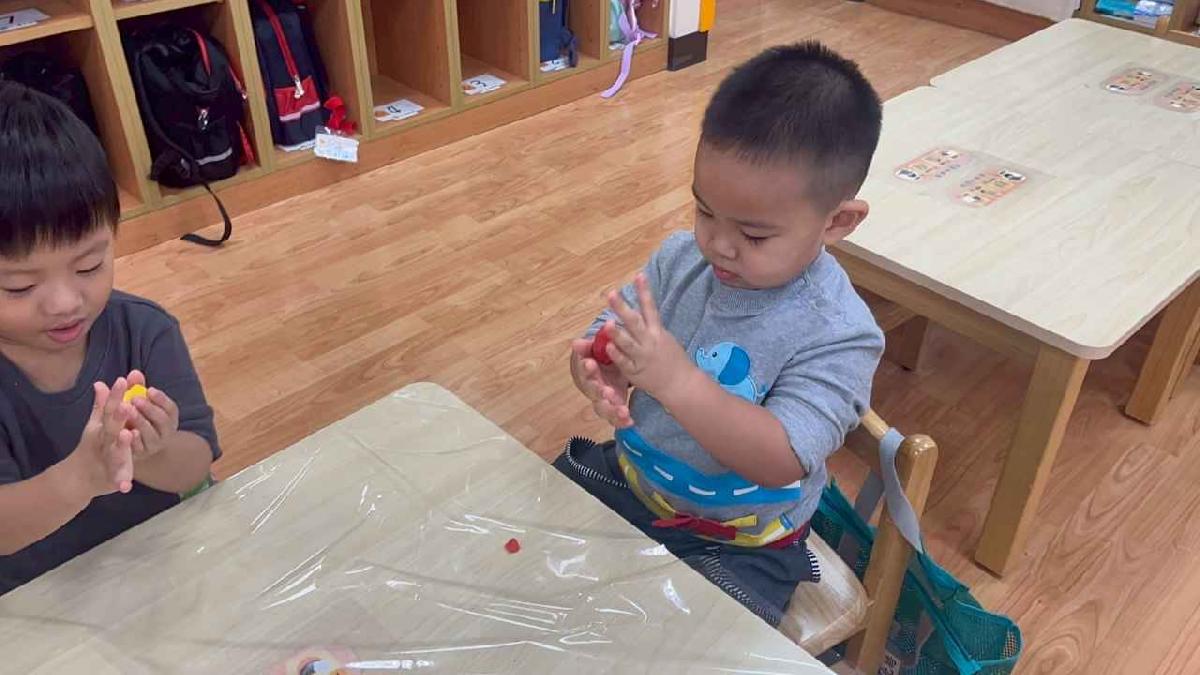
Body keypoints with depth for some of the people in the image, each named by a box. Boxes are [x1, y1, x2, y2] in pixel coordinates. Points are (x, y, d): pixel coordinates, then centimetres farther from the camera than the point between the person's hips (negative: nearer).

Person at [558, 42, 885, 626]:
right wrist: (598, 373, -31)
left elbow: (781, 461, -31)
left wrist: (676, 379, -43)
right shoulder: (682, 258, -9)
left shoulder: (838, 335, -24)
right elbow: (602, 340, -5)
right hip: (625, 477, 5)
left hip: (736, 546, -4)